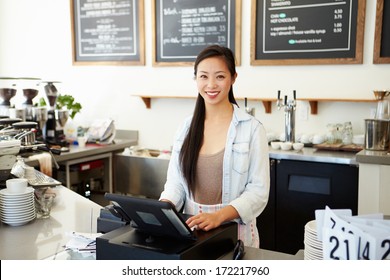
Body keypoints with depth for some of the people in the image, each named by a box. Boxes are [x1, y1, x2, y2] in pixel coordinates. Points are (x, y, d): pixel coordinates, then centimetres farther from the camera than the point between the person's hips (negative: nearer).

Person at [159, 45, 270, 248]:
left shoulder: (252, 129, -4)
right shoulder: (187, 127, 8)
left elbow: (259, 191, -7)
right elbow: (175, 182, 8)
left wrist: (219, 215, -21)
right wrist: (163, 206, -12)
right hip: (191, 231, 3)